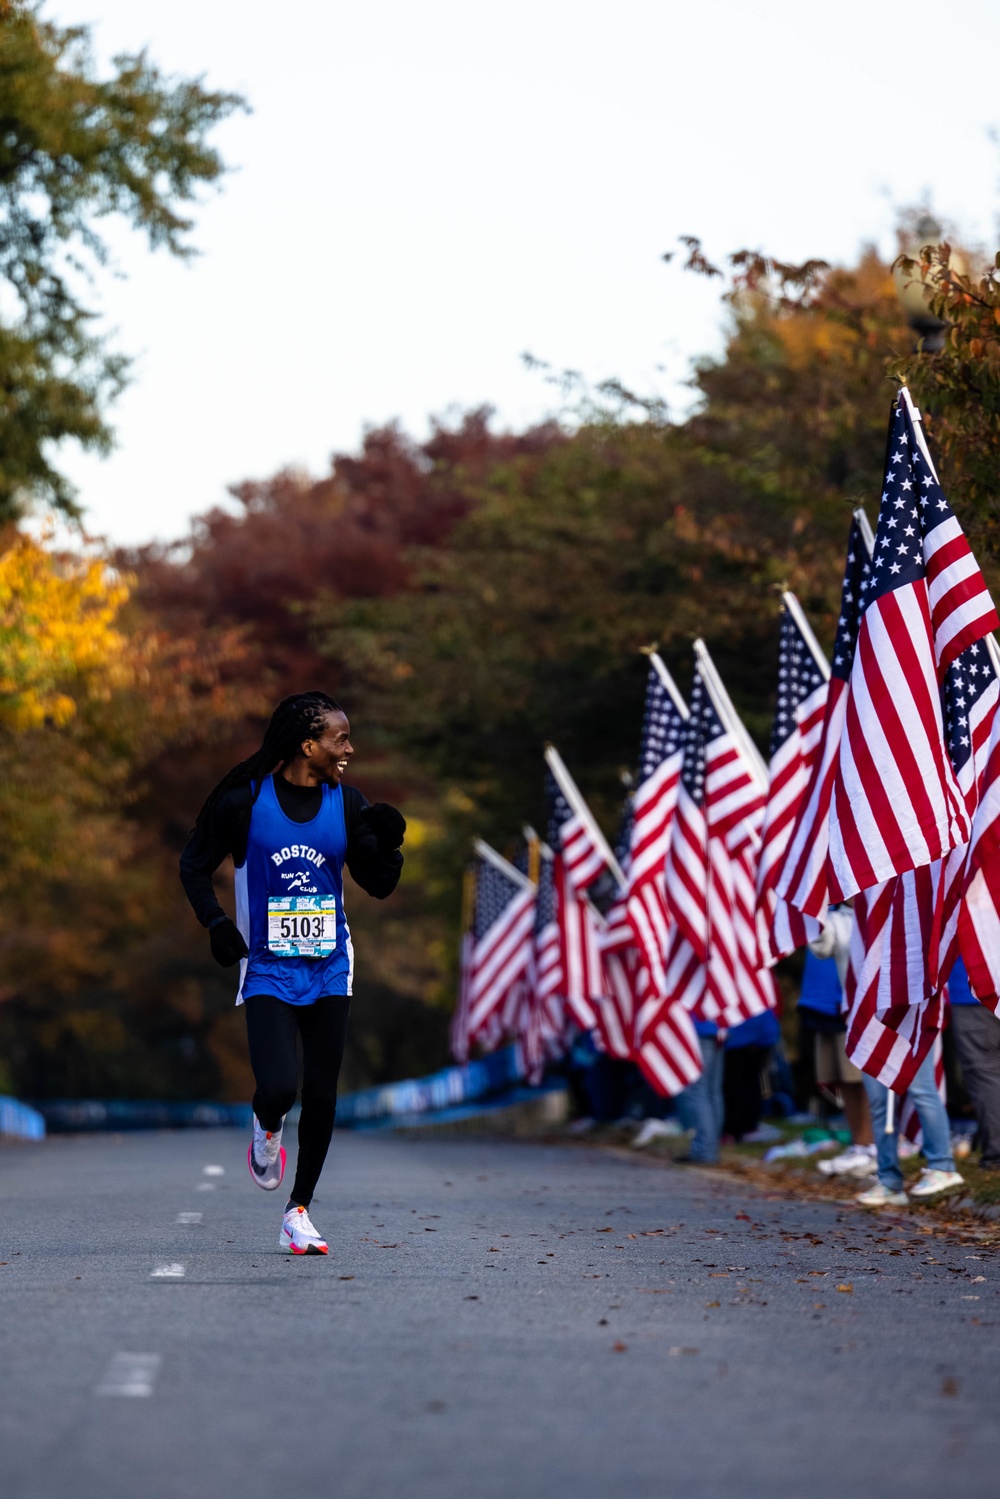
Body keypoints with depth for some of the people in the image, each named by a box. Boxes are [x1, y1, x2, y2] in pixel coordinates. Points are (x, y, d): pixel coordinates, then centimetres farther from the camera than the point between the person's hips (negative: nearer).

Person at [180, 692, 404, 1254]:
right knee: (278, 1087, -19)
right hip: (268, 970, -3)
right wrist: (217, 923, -10)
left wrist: (389, 843, -13)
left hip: (329, 970, 3)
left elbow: (379, 886, 6)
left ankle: (299, 1211, 18)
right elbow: (195, 866, 4)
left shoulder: (346, 803, 1)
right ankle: (267, 1128, 18)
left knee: (321, 1096, 4)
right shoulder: (244, 801, -8)